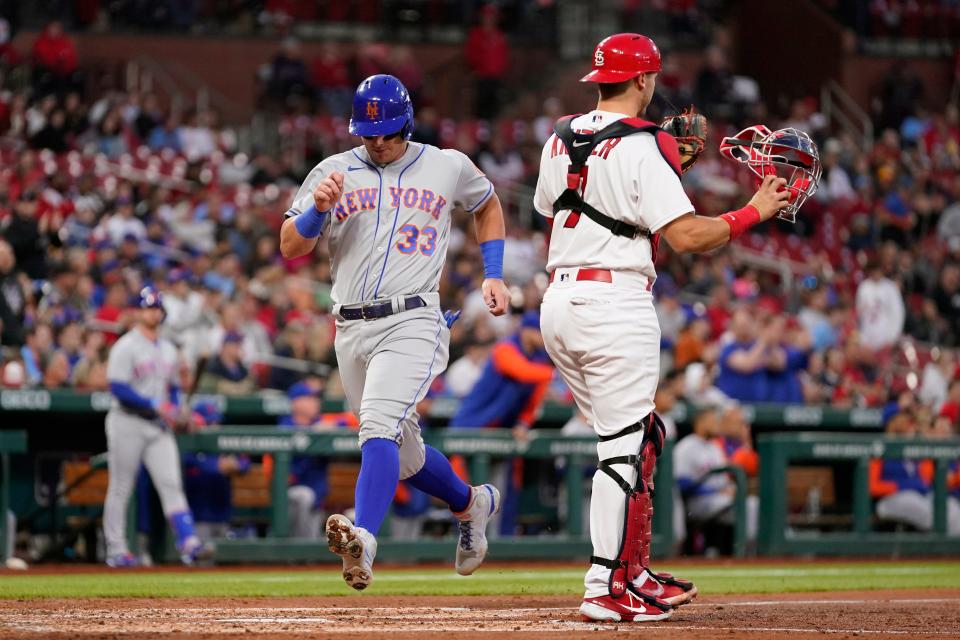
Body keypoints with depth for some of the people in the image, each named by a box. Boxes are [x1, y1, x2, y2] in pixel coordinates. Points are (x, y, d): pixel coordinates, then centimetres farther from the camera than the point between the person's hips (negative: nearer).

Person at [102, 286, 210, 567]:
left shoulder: (168, 349, 16)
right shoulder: (126, 347, -7)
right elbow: (118, 388, -16)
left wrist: (173, 409, 3)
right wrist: (154, 404, -19)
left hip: (159, 427, 6)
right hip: (128, 424, -6)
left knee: (171, 483, -6)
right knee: (120, 488, 1)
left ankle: (188, 543, -15)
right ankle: (116, 550, 6)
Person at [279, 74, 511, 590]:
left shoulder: (448, 166, 7)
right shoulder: (334, 172, 8)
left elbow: (487, 204, 27)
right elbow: (290, 248, 3)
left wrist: (493, 274, 16)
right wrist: (318, 209, -16)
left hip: (412, 321, -4)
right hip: (351, 330, 4)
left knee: (380, 423, -27)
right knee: (403, 455, 14)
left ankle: (362, 540, -44)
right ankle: (471, 503, 42)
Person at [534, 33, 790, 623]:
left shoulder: (560, 139, 12)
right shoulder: (644, 145, -11)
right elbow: (687, 235, -18)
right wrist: (756, 211, -4)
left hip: (559, 305, 8)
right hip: (616, 304, -8)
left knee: (639, 436, 18)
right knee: (626, 447, -5)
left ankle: (636, 573, 19)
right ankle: (607, 591, -7)